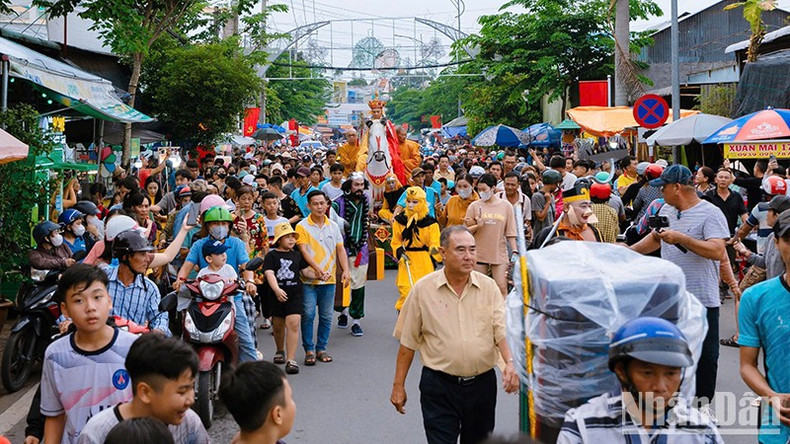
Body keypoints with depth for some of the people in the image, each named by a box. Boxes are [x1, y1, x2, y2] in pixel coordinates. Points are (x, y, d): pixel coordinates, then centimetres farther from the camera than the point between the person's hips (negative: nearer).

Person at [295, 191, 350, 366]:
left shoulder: (333, 226, 10)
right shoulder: (302, 226, -3)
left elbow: (340, 249, 10)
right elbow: (303, 249, -13)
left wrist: (345, 270, -4)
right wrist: (316, 268, -26)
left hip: (329, 279, 4)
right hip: (309, 279, -4)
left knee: (326, 316, 8)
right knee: (308, 314, -5)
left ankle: (321, 348, 19)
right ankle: (309, 350, 5)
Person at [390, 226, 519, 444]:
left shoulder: (488, 286, 1)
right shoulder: (423, 289, -3)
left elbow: (501, 329, -5)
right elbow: (408, 341, 2)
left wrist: (510, 363, -25)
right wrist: (398, 385, 3)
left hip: (482, 383, 2)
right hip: (439, 385, -2)